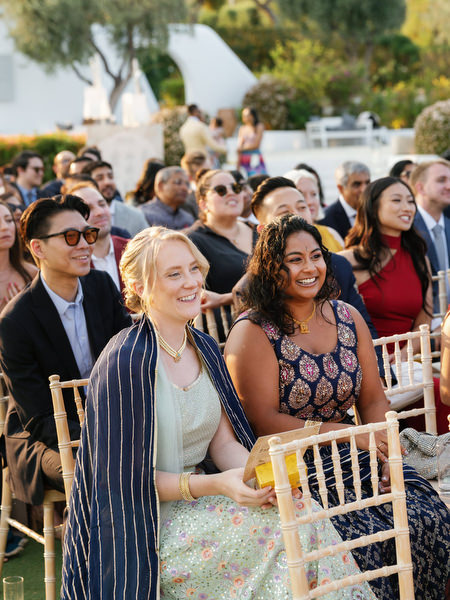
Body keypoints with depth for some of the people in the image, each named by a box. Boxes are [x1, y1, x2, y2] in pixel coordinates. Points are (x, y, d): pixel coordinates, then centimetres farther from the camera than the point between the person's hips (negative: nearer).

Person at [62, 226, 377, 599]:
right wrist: (215, 485, -25)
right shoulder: (126, 362, -17)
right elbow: (126, 475, -16)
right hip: (146, 521, -7)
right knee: (278, 529, -23)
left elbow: (223, 442, 8)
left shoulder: (204, 348, 8)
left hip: (196, 495, 7)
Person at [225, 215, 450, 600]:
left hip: (351, 454, 6)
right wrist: (350, 434, -16)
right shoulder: (252, 333, -7)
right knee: (362, 532, -27)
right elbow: (265, 422, -12)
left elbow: (374, 399, 11)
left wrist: (389, 453, -8)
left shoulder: (349, 318, 11)